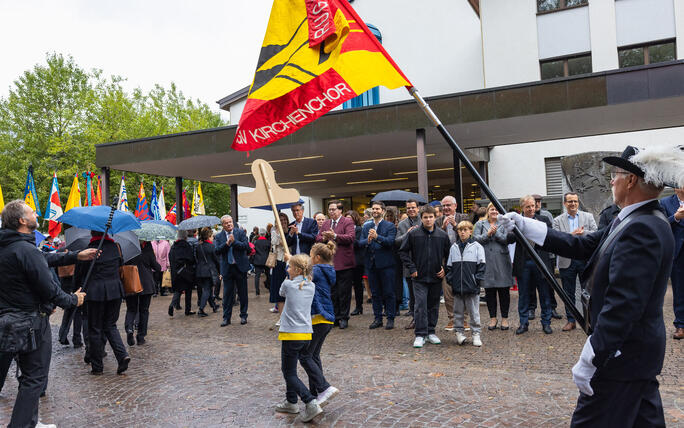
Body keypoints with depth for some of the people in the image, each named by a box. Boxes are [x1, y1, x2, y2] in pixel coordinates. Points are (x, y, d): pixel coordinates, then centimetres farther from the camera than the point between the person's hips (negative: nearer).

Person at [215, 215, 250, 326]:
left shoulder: (240, 232, 0)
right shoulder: (219, 236, 4)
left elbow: (247, 246, -11)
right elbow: (217, 250, -8)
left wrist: (234, 241, -18)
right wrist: (227, 243, -20)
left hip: (240, 267, -1)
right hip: (227, 268, 1)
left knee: (242, 293, 8)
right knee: (227, 294, 5)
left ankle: (243, 316, 21)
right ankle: (226, 318, 14)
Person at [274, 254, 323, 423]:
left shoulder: (288, 284, -9)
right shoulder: (311, 286, 5)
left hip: (291, 334, -7)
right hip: (307, 334, 7)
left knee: (289, 373, 0)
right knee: (290, 369, 23)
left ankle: (311, 403, -12)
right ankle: (291, 402, 31)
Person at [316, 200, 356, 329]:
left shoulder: (348, 222, -4)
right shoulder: (326, 223, 15)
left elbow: (351, 237, -19)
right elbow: (317, 238, 10)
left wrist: (335, 236, -25)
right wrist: (324, 238, -11)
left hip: (344, 264, -5)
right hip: (329, 263, 5)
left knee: (344, 292, 1)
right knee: (332, 292, 12)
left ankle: (344, 318, 13)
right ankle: (335, 317, 23)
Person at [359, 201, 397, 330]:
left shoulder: (390, 226, -2)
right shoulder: (366, 227, 11)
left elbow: (391, 241, -16)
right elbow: (360, 243, 1)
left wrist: (377, 237, -30)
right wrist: (368, 240, -21)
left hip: (386, 264, -4)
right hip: (371, 264, 4)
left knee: (389, 293, 2)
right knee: (375, 293, 11)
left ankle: (390, 318, 12)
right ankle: (377, 318, 21)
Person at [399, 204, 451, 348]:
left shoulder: (442, 235, 2)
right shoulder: (413, 234, -4)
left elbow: (449, 254, 12)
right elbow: (403, 251, 1)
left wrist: (445, 269, 2)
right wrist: (411, 268, -6)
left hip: (436, 277, 3)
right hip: (419, 277, -3)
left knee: (434, 306, 12)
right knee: (420, 305, -6)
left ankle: (431, 332, 25)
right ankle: (420, 335, 0)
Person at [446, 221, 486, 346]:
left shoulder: (477, 246, 0)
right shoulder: (454, 247, 10)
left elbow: (481, 265, -1)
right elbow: (449, 266, 13)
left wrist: (477, 280, -8)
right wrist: (450, 280, 4)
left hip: (472, 286, -3)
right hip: (457, 286, 3)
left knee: (474, 312, 4)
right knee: (458, 311, 10)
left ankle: (476, 334, 14)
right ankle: (459, 331, 21)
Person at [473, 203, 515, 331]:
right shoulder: (480, 224, 10)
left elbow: (507, 240, -6)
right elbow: (475, 239, -2)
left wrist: (495, 232, -17)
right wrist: (487, 234, -15)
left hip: (502, 262, -1)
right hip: (486, 262, 1)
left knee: (504, 291, 4)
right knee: (489, 291, 6)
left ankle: (504, 318, 16)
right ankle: (493, 318, 17)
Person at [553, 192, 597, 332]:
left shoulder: (588, 216, 6)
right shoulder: (558, 220, 3)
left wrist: (583, 232, -18)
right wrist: (571, 235, -18)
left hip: (585, 259, 0)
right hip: (567, 261, 0)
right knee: (569, 293, 8)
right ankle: (571, 320, 18)